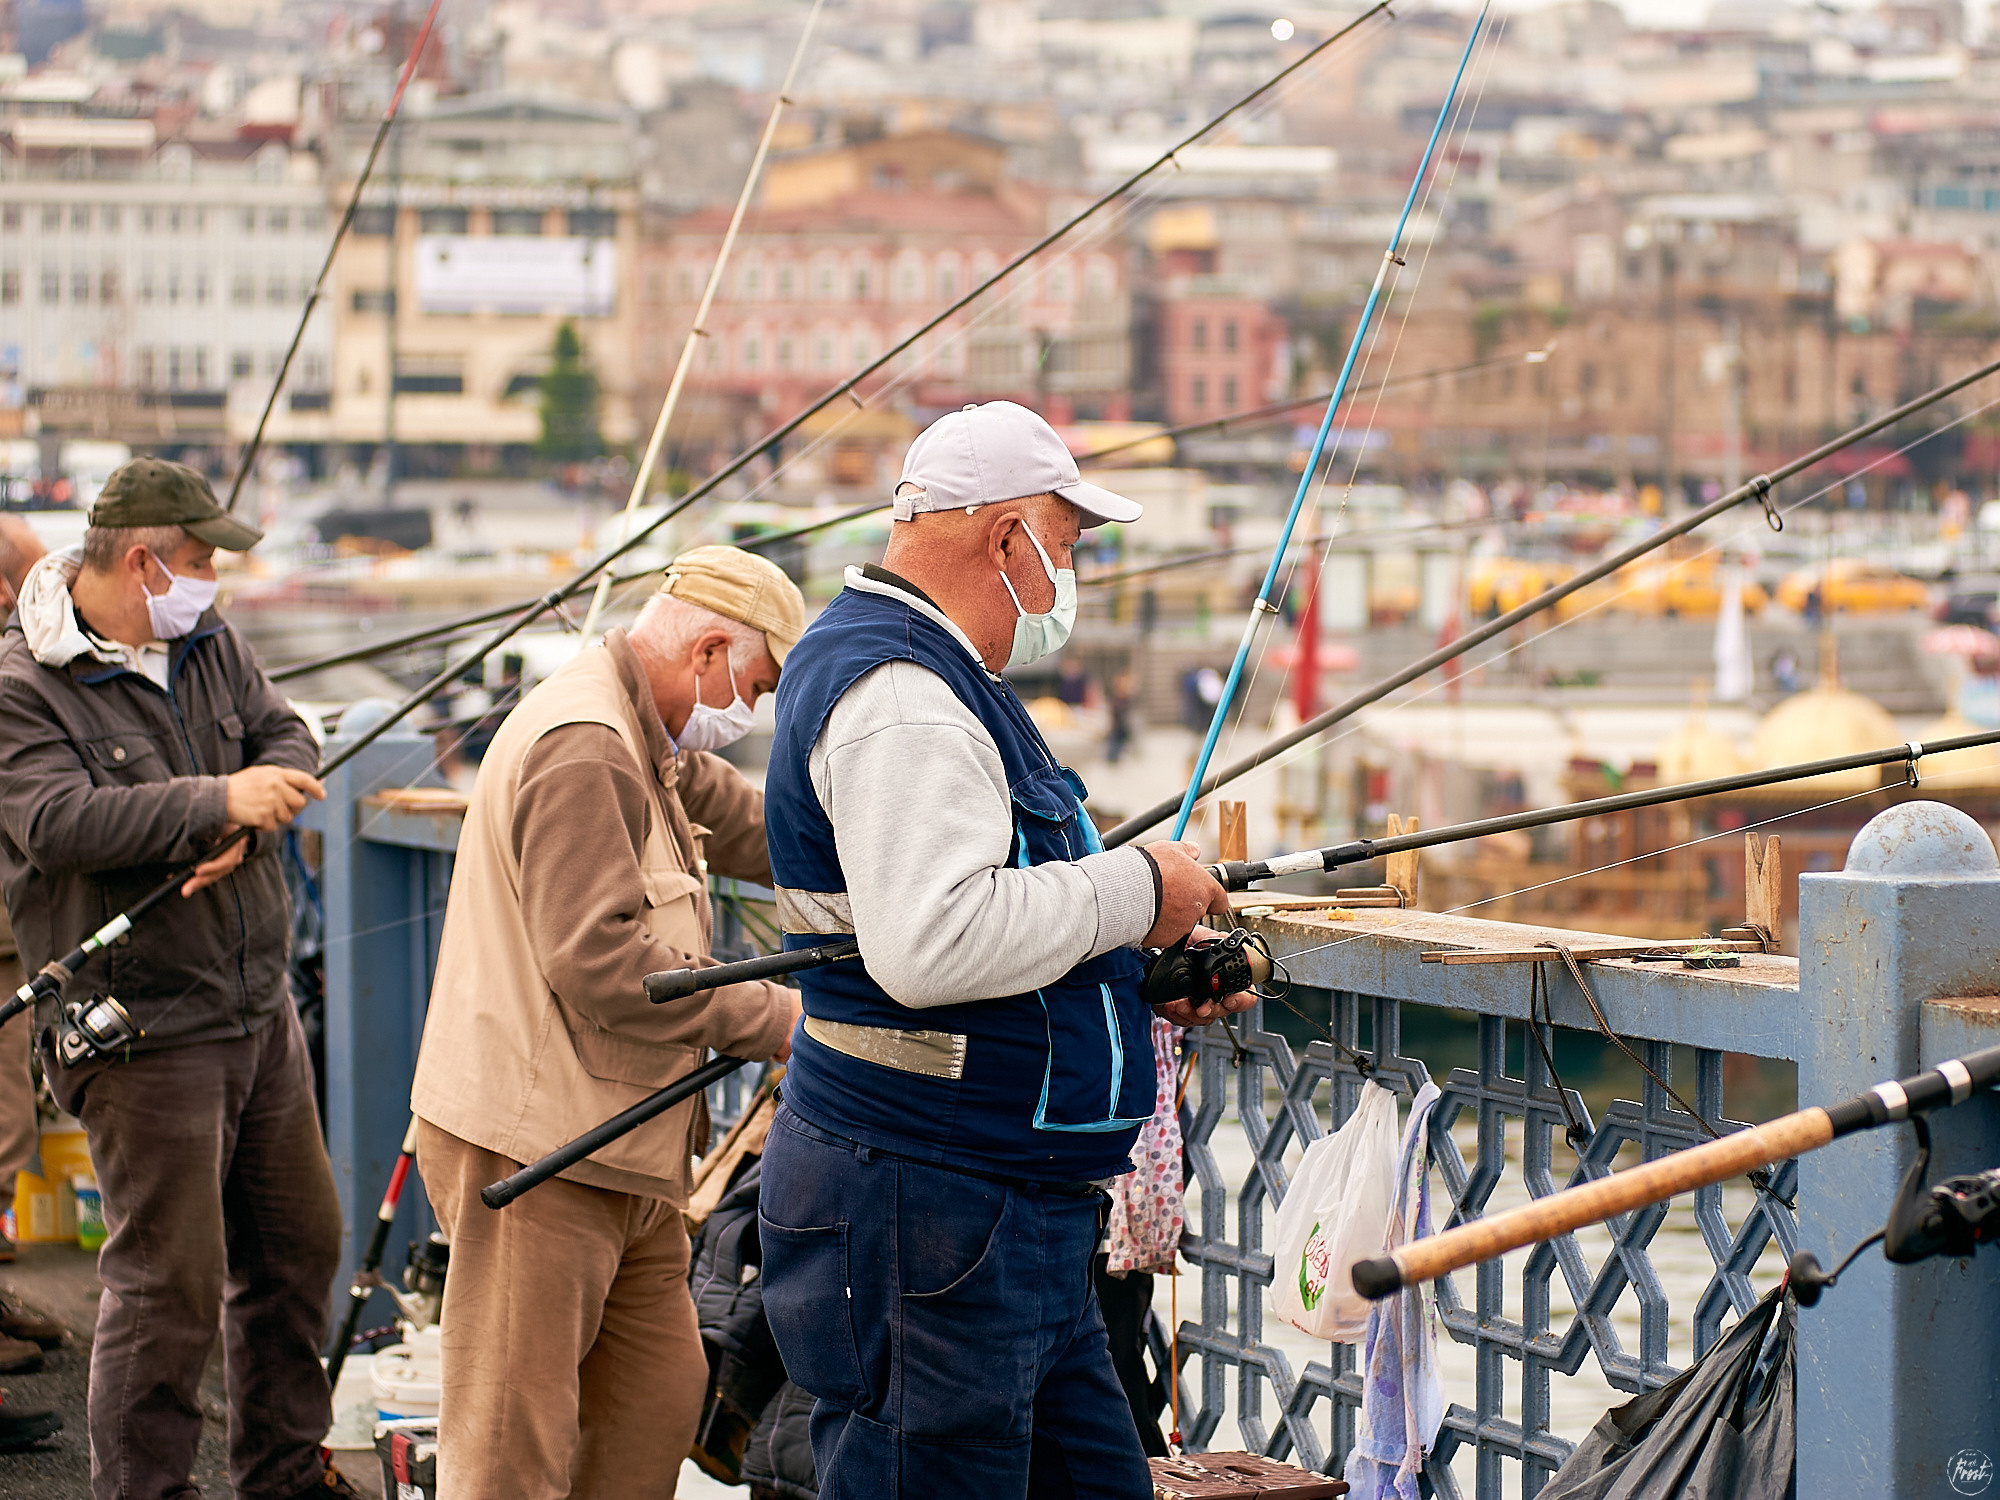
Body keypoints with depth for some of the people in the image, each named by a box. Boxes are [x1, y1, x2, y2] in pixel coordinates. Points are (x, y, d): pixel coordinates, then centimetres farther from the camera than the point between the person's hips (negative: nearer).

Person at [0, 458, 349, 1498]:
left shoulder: (207, 643, 10)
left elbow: (287, 744, 5)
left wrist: (246, 829, -16)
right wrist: (216, 802, -30)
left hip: (258, 1006, 8)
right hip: (141, 1034, -8)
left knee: (298, 1244, 17)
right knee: (169, 1285, -7)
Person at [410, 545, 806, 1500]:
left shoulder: (650, 751, 17)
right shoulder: (580, 749, -18)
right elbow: (600, 964, -25)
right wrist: (767, 1021, -17)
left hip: (614, 1152, 11)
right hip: (529, 1145, -11)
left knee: (658, 1398, 13)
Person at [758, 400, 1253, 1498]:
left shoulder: (934, 676, 19)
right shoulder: (894, 699, -17)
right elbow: (930, 945, -31)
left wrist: (1145, 973, 16)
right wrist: (1134, 892, -19)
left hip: (1013, 1210, 11)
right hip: (924, 1205, -11)